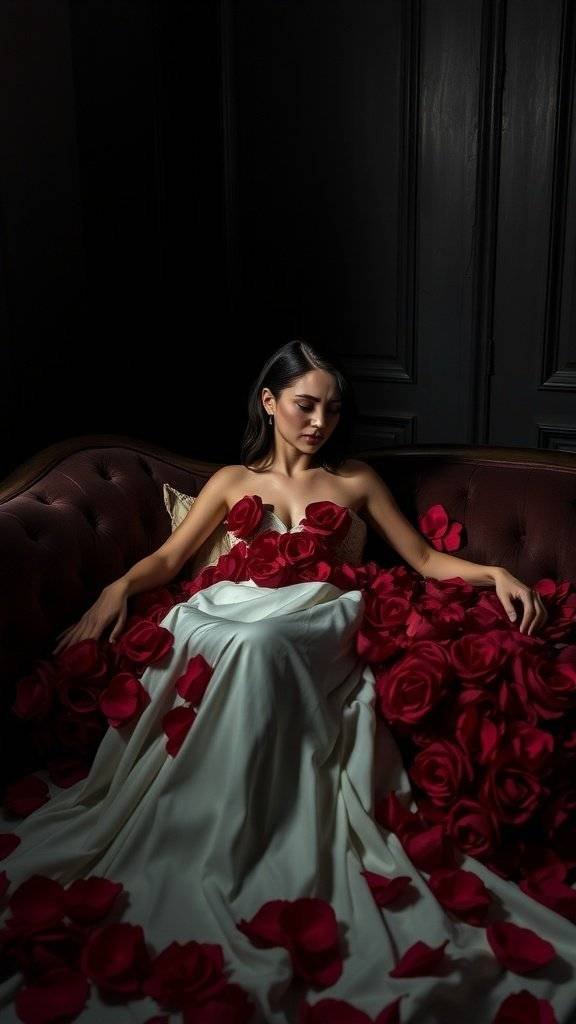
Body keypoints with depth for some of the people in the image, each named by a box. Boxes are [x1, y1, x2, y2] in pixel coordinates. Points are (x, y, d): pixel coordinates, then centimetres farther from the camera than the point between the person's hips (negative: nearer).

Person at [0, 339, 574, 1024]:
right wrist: (117, 589, 0)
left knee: (258, 645, -38)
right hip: (223, 615, 1)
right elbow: (167, 558, 21)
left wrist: (495, 573, 6)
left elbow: (424, 558, 24)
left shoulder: (356, 480, 25)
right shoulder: (232, 481, 27)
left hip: (314, 623, -1)